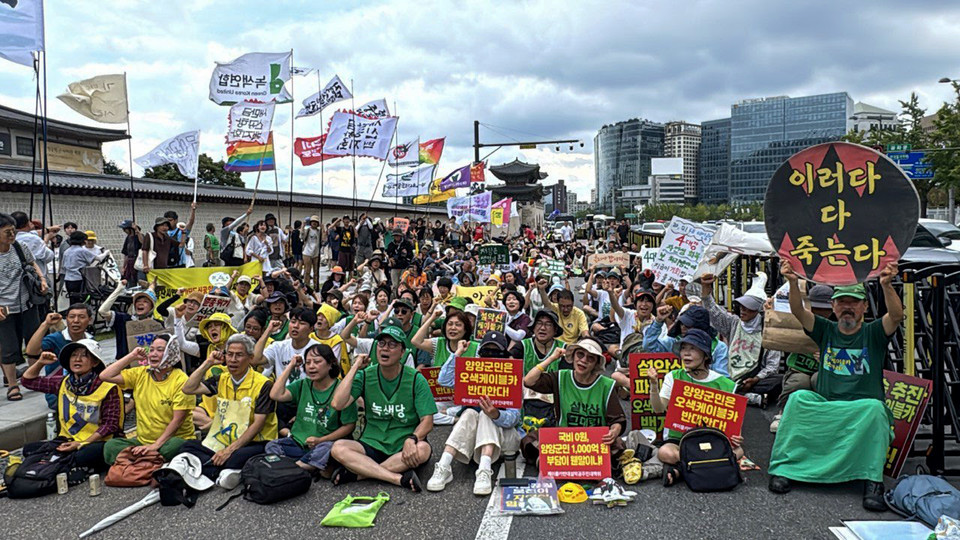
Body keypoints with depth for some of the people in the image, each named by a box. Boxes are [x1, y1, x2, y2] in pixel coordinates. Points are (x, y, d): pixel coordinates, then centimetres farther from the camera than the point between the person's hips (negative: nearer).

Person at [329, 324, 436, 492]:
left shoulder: (415, 379, -3)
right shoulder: (365, 376, 2)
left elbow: (427, 421, -7)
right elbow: (337, 404, -13)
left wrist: (411, 440, -28)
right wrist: (355, 367, -9)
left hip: (404, 449, -1)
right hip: (372, 445, 2)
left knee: (423, 449, -34)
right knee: (338, 448, -26)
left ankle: (356, 473, -24)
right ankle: (399, 478, -30)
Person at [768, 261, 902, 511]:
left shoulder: (874, 333, 6)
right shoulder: (826, 331, 12)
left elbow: (896, 315, -15)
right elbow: (798, 312, -5)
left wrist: (886, 285, -35)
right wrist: (793, 282, -25)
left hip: (863, 410, -2)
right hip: (824, 407, 2)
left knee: (874, 408, -34)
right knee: (798, 398, -26)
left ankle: (873, 481, -29)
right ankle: (784, 467, -24)